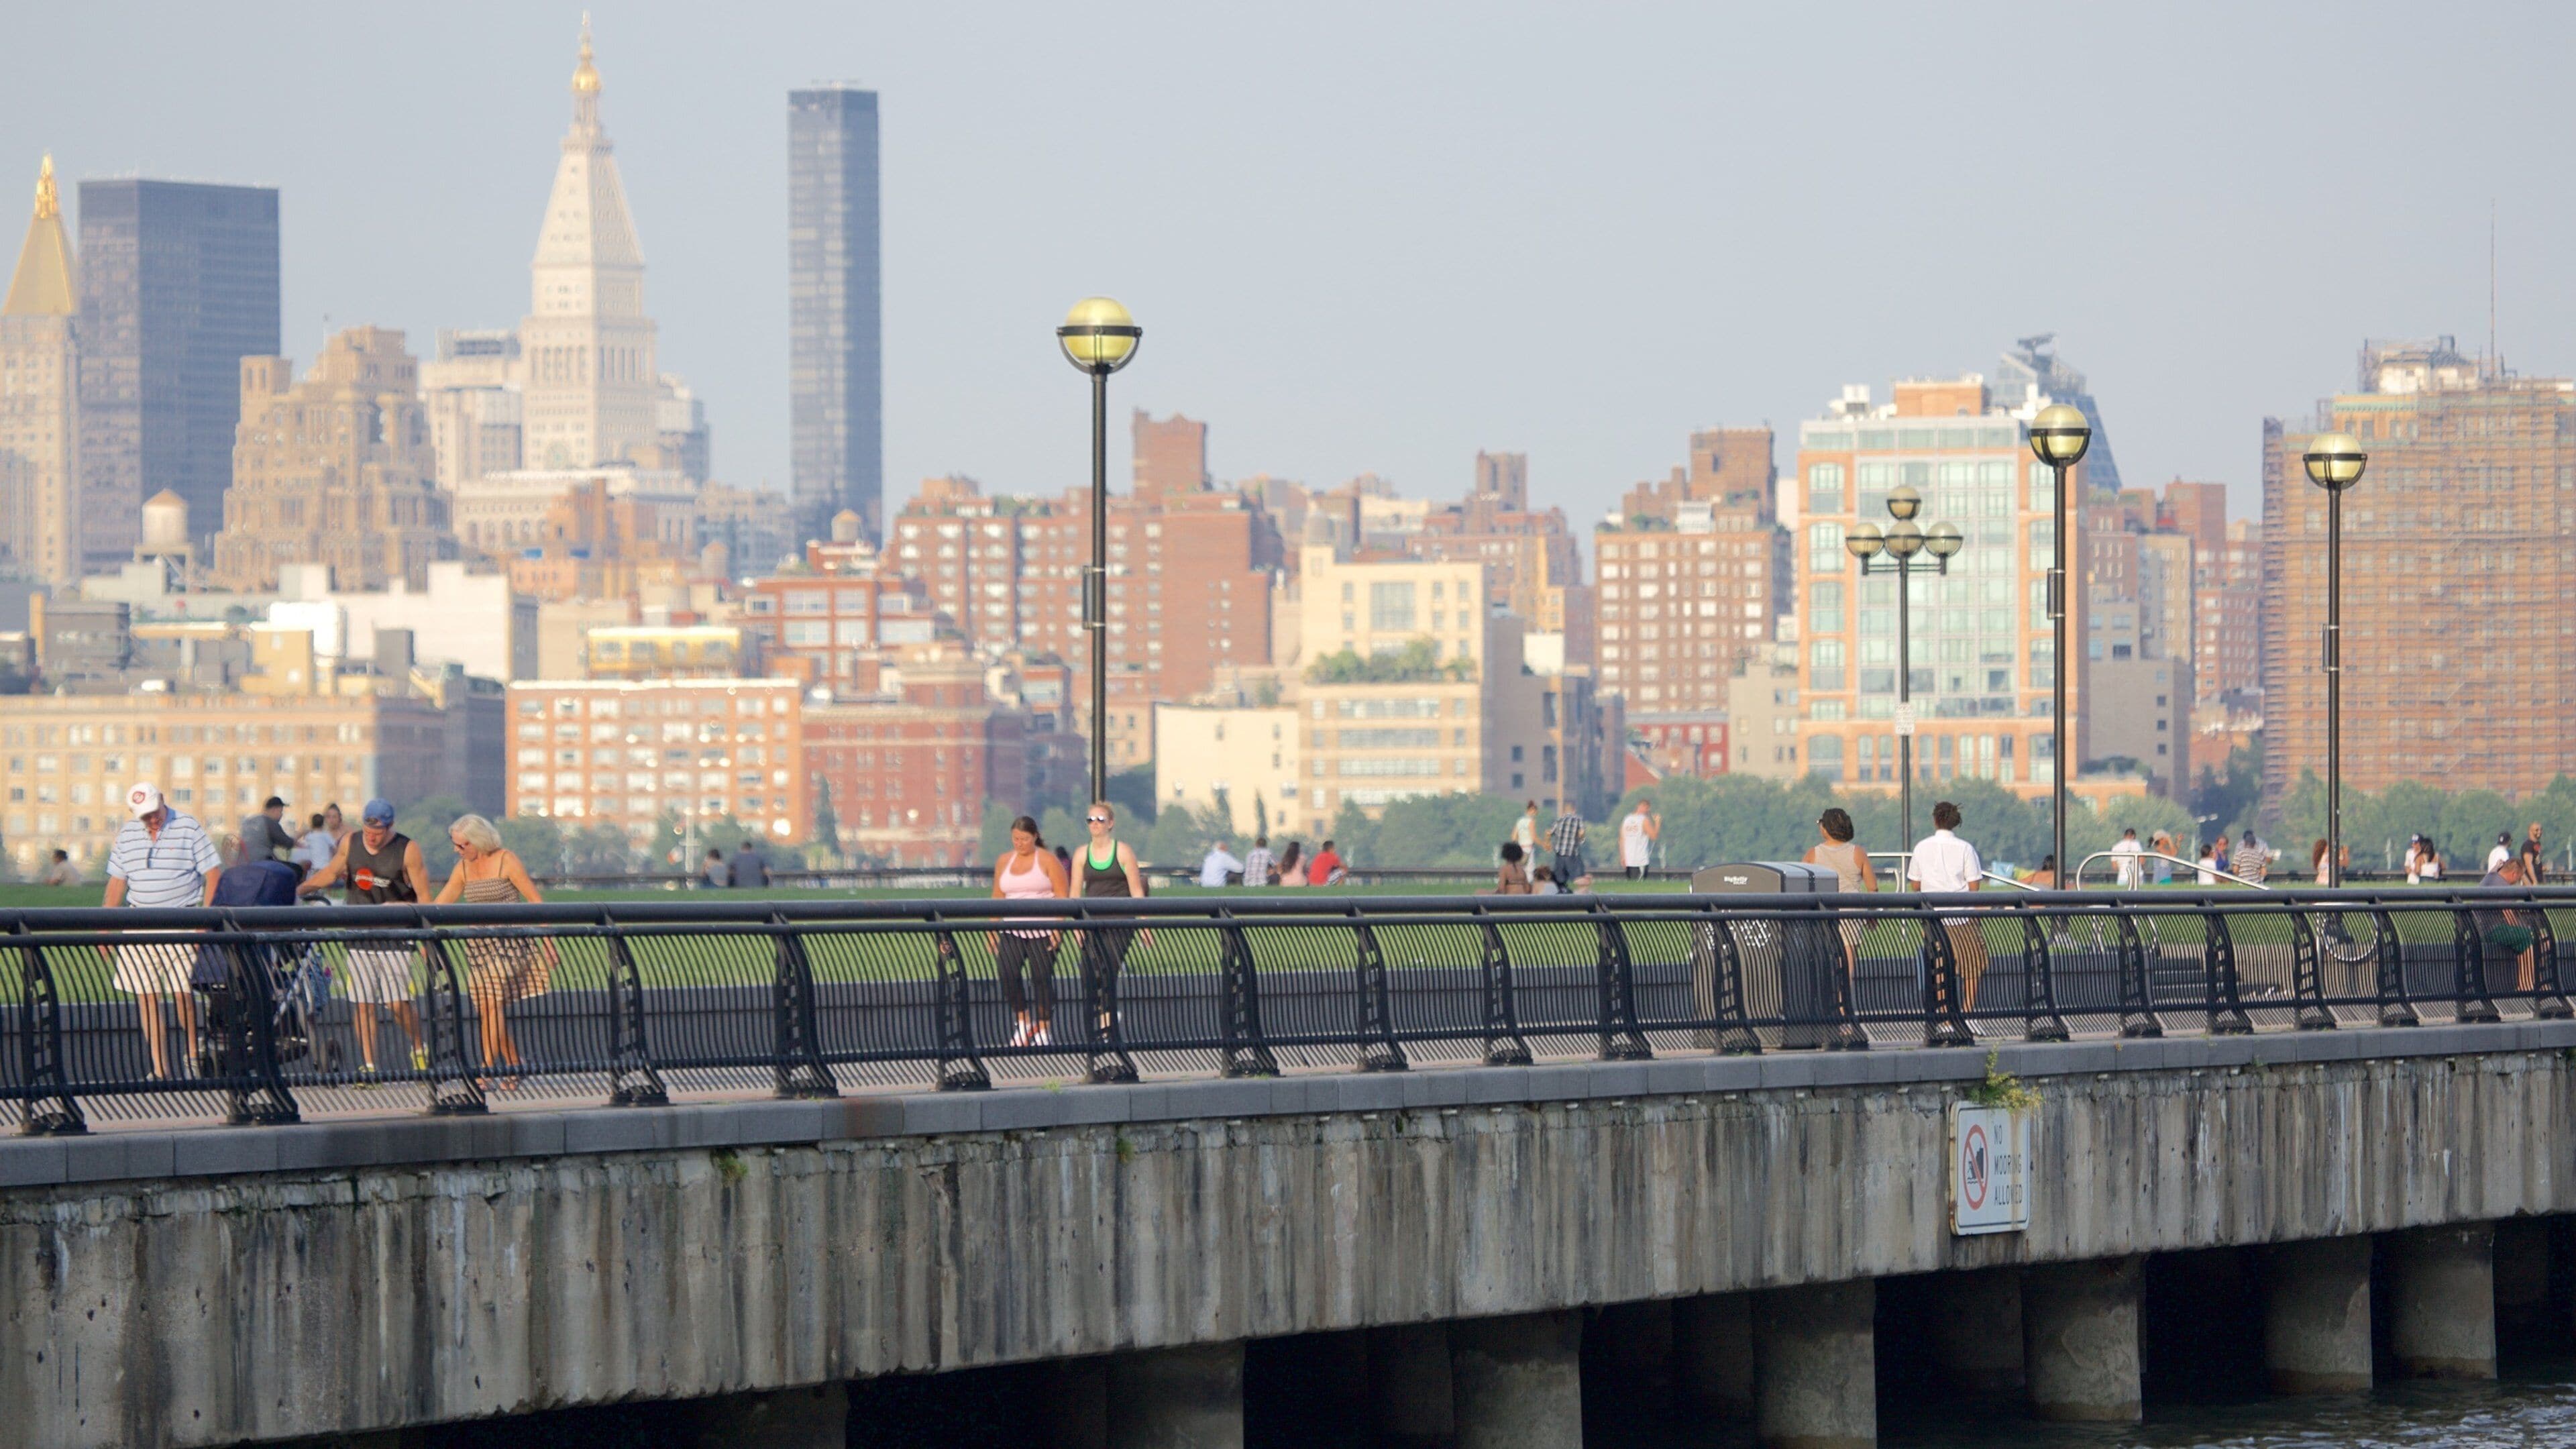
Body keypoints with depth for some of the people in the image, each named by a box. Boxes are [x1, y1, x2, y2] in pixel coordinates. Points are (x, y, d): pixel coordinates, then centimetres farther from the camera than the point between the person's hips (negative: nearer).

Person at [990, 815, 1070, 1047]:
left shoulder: (1047, 860, -1)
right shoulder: (1004, 862, 12)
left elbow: (1062, 895, -5)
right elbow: (997, 897, 15)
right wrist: (994, 931, 8)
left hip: (1043, 931, -4)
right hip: (1012, 931, 4)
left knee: (1042, 978, -5)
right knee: (1007, 974, -12)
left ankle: (1044, 1030, 6)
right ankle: (1022, 1022, 4)